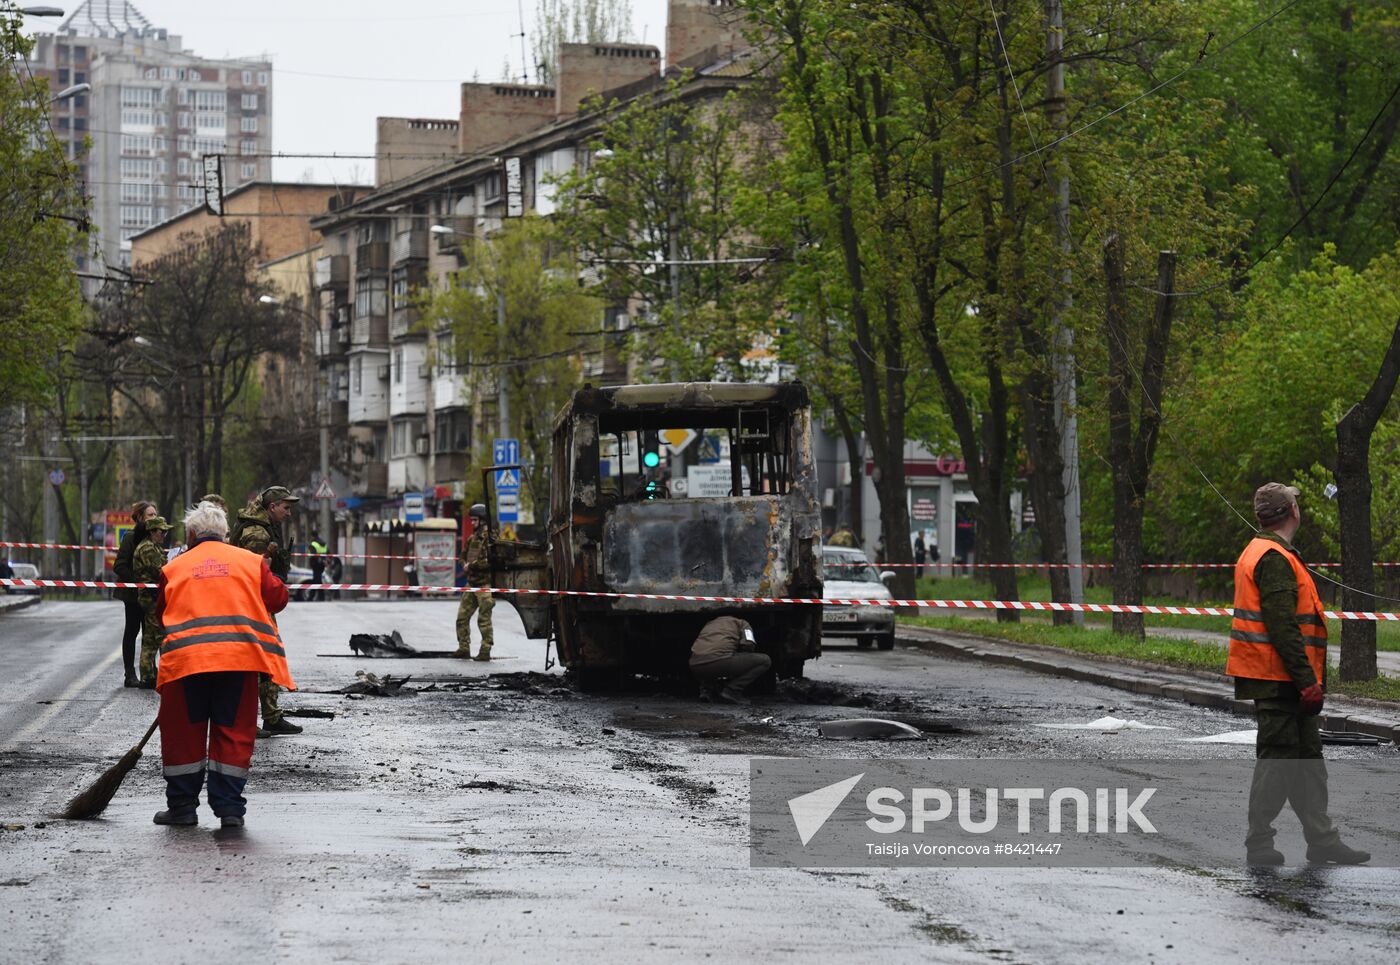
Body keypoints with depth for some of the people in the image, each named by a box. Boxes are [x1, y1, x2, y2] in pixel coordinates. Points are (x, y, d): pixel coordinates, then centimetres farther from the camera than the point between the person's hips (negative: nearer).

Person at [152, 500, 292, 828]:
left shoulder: (174, 568, 13)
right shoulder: (251, 561, 11)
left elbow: (161, 615, 16)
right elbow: (277, 597, 11)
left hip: (186, 659, 0)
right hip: (240, 658, 0)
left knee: (183, 732, 11)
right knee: (233, 733, 7)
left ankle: (182, 806, 14)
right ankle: (230, 808, 4)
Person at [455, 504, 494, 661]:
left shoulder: (489, 537, -11)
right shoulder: (472, 538, 15)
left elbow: (491, 560, -21)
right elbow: (464, 555, 25)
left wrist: (472, 565, -15)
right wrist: (465, 565, 3)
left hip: (485, 584, -8)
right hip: (471, 583, 8)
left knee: (484, 619, -4)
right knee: (462, 616, 6)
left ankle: (485, 652, 2)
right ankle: (463, 649, 13)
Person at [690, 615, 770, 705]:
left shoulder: (709, 624, 39)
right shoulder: (742, 623, 23)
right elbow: (748, 645, 2)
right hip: (720, 659, -7)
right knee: (764, 661, 9)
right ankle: (731, 691, -3)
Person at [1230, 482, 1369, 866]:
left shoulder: (1259, 553, 18)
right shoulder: (1274, 559, -16)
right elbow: (1282, 626, -23)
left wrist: (1307, 678, 20)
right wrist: (1307, 680, -22)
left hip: (1280, 680, 11)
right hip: (1279, 679, -11)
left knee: (1306, 758, 14)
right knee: (1277, 759, -5)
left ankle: (1322, 840, 20)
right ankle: (1259, 845, 0)